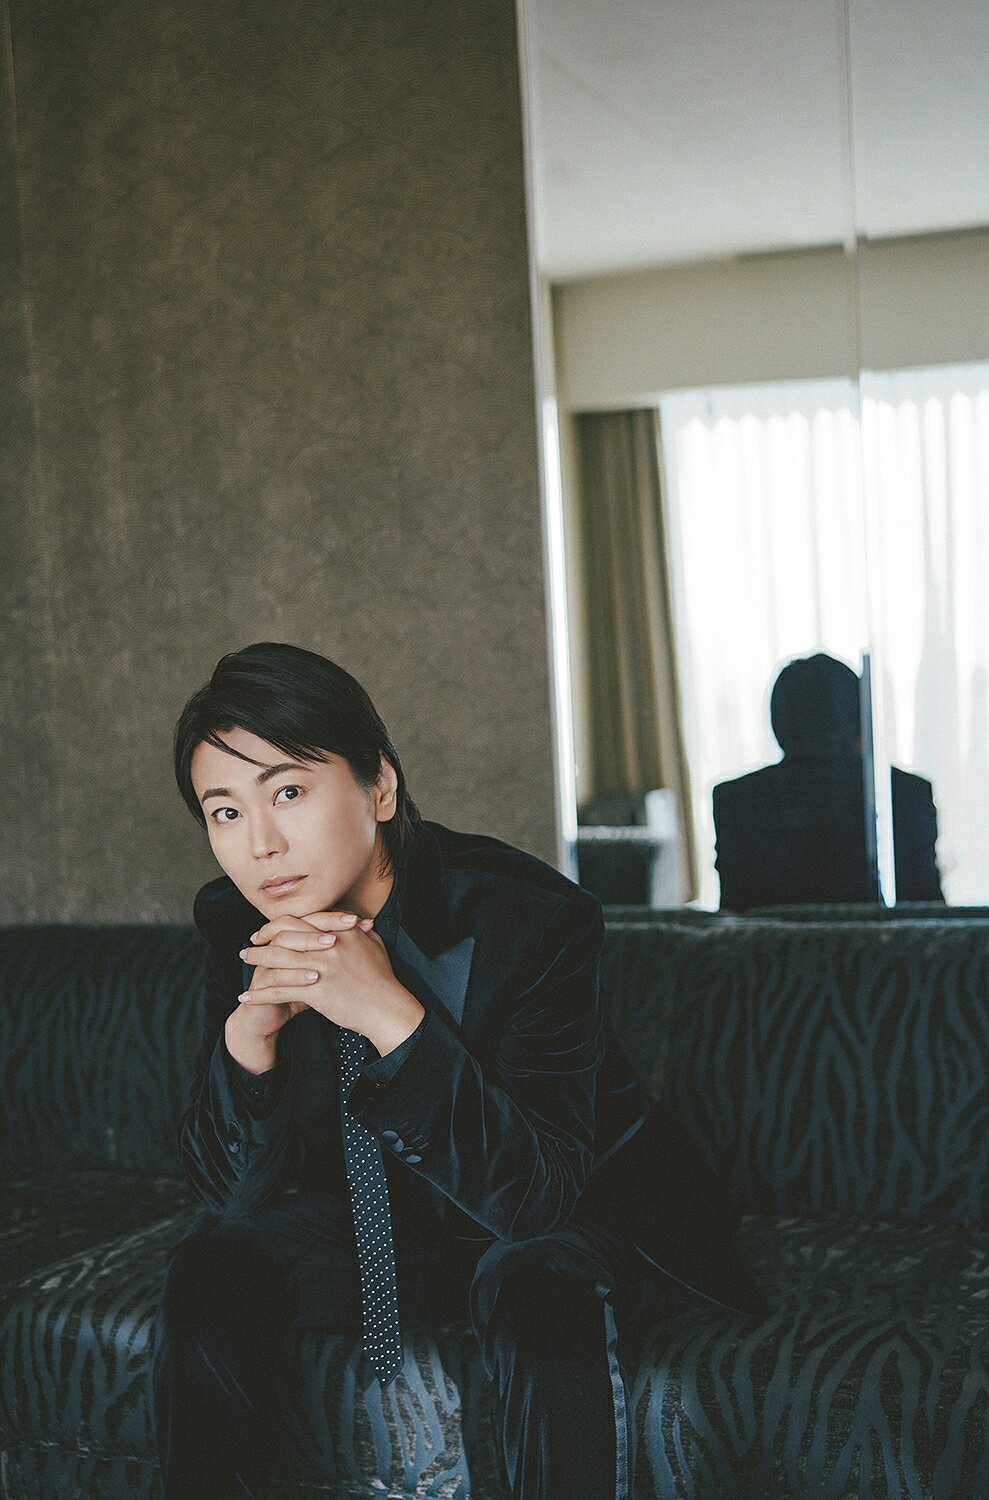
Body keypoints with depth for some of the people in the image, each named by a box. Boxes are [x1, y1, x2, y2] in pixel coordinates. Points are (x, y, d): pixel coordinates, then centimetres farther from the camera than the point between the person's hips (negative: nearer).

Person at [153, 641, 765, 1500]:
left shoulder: (532, 917, -27)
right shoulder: (242, 928, -12)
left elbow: (537, 1189, -32)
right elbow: (229, 1185, -11)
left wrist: (391, 1016, -43)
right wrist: (250, 1032, -32)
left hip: (581, 1203, -4)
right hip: (400, 1216, 5)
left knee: (540, 1293, -35)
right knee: (211, 1271, -16)